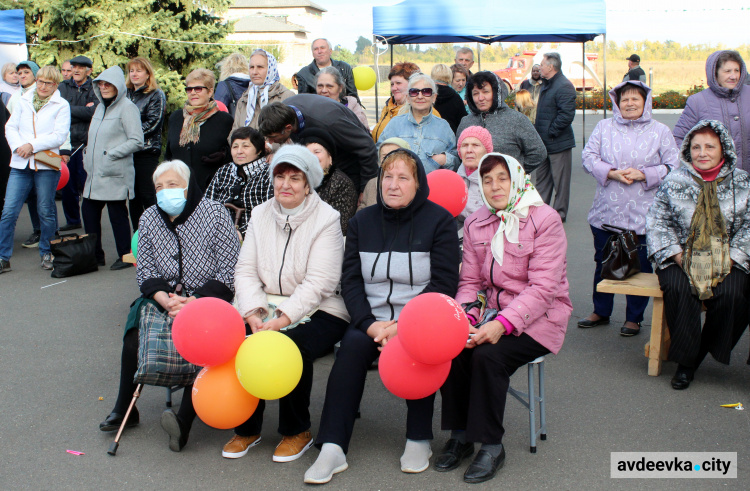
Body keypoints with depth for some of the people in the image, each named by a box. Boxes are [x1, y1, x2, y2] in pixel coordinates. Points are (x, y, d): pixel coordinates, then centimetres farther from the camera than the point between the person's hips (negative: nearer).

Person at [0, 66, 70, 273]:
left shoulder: (61, 106, 2)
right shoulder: (24, 101, 13)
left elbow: (59, 136, -7)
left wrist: (32, 145, -14)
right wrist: (18, 146, -9)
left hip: (46, 164, -3)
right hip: (20, 164, 3)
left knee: (46, 212, 5)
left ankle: (46, 253, 23)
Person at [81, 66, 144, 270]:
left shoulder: (127, 108, -9)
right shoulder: (100, 107, 16)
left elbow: (137, 141, -15)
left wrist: (111, 154, -16)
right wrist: (88, 157, 13)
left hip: (116, 174, -8)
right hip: (95, 173, 8)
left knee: (117, 214, -2)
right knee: (88, 211, 9)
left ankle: (125, 256, 10)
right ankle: (95, 255, 20)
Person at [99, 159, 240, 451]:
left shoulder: (214, 214, -6)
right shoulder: (149, 218, 7)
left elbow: (229, 273, -9)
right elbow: (145, 271, 6)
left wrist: (194, 301, -20)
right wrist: (165, 297, -15)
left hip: (207, 298, -4)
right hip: (162, 297, 4)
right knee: (134, 336, -19)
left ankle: (185, 419, -33)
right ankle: (124, 409, -2)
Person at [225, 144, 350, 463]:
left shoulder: (326, 219, -7)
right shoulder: (261, 215, 10)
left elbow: (318, 283, -16)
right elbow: (246, 270, 3)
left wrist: (283, 318, -26)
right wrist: (253, 313, -14)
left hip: (318, 312, -4)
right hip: (268, 305, 5)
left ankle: (297, 431, -6)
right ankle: (247, 428, 2)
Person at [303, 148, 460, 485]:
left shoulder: (439, 221, 1)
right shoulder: (362, 221, 11)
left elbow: (444, 284, -6)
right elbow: (350, 280, 6)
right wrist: (370, 323, -13)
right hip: (371, 319, 3)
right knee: (353, 345, -27)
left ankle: (419, 440, -13)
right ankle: (332, 448, -27)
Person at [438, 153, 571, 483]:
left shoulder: (545, 220, -11)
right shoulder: (476, 224, 8)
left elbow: (543, 288, -18)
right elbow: (470, 281, 7)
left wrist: (502, 324, -29)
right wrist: (464, 319, -14)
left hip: (537, 317, -5)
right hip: (493, 310, 5)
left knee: (488, 356, -28)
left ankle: (491, 445, -12)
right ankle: (460, 436, -5)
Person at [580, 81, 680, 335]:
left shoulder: (660, 131, 3)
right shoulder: (604, 127, 8)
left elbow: (673, 167, -2)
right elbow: (588, 157, 1)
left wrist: (643, 175, -15)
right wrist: (612, 173, -14)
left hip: (643, 216, -2)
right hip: (606, 213, 2)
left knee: (640, 267, 4)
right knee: (603, 263, 13)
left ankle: (634, 318, 20)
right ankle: (601, 311, 30)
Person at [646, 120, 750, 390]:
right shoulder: (674, 182, 6)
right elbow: (658, 222, 4)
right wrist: (677, 255, -8)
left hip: (727, 260, 0)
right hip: (681, 258, 0)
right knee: (677, 288, -31)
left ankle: (698, 354, -9)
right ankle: (685, 361, -20)